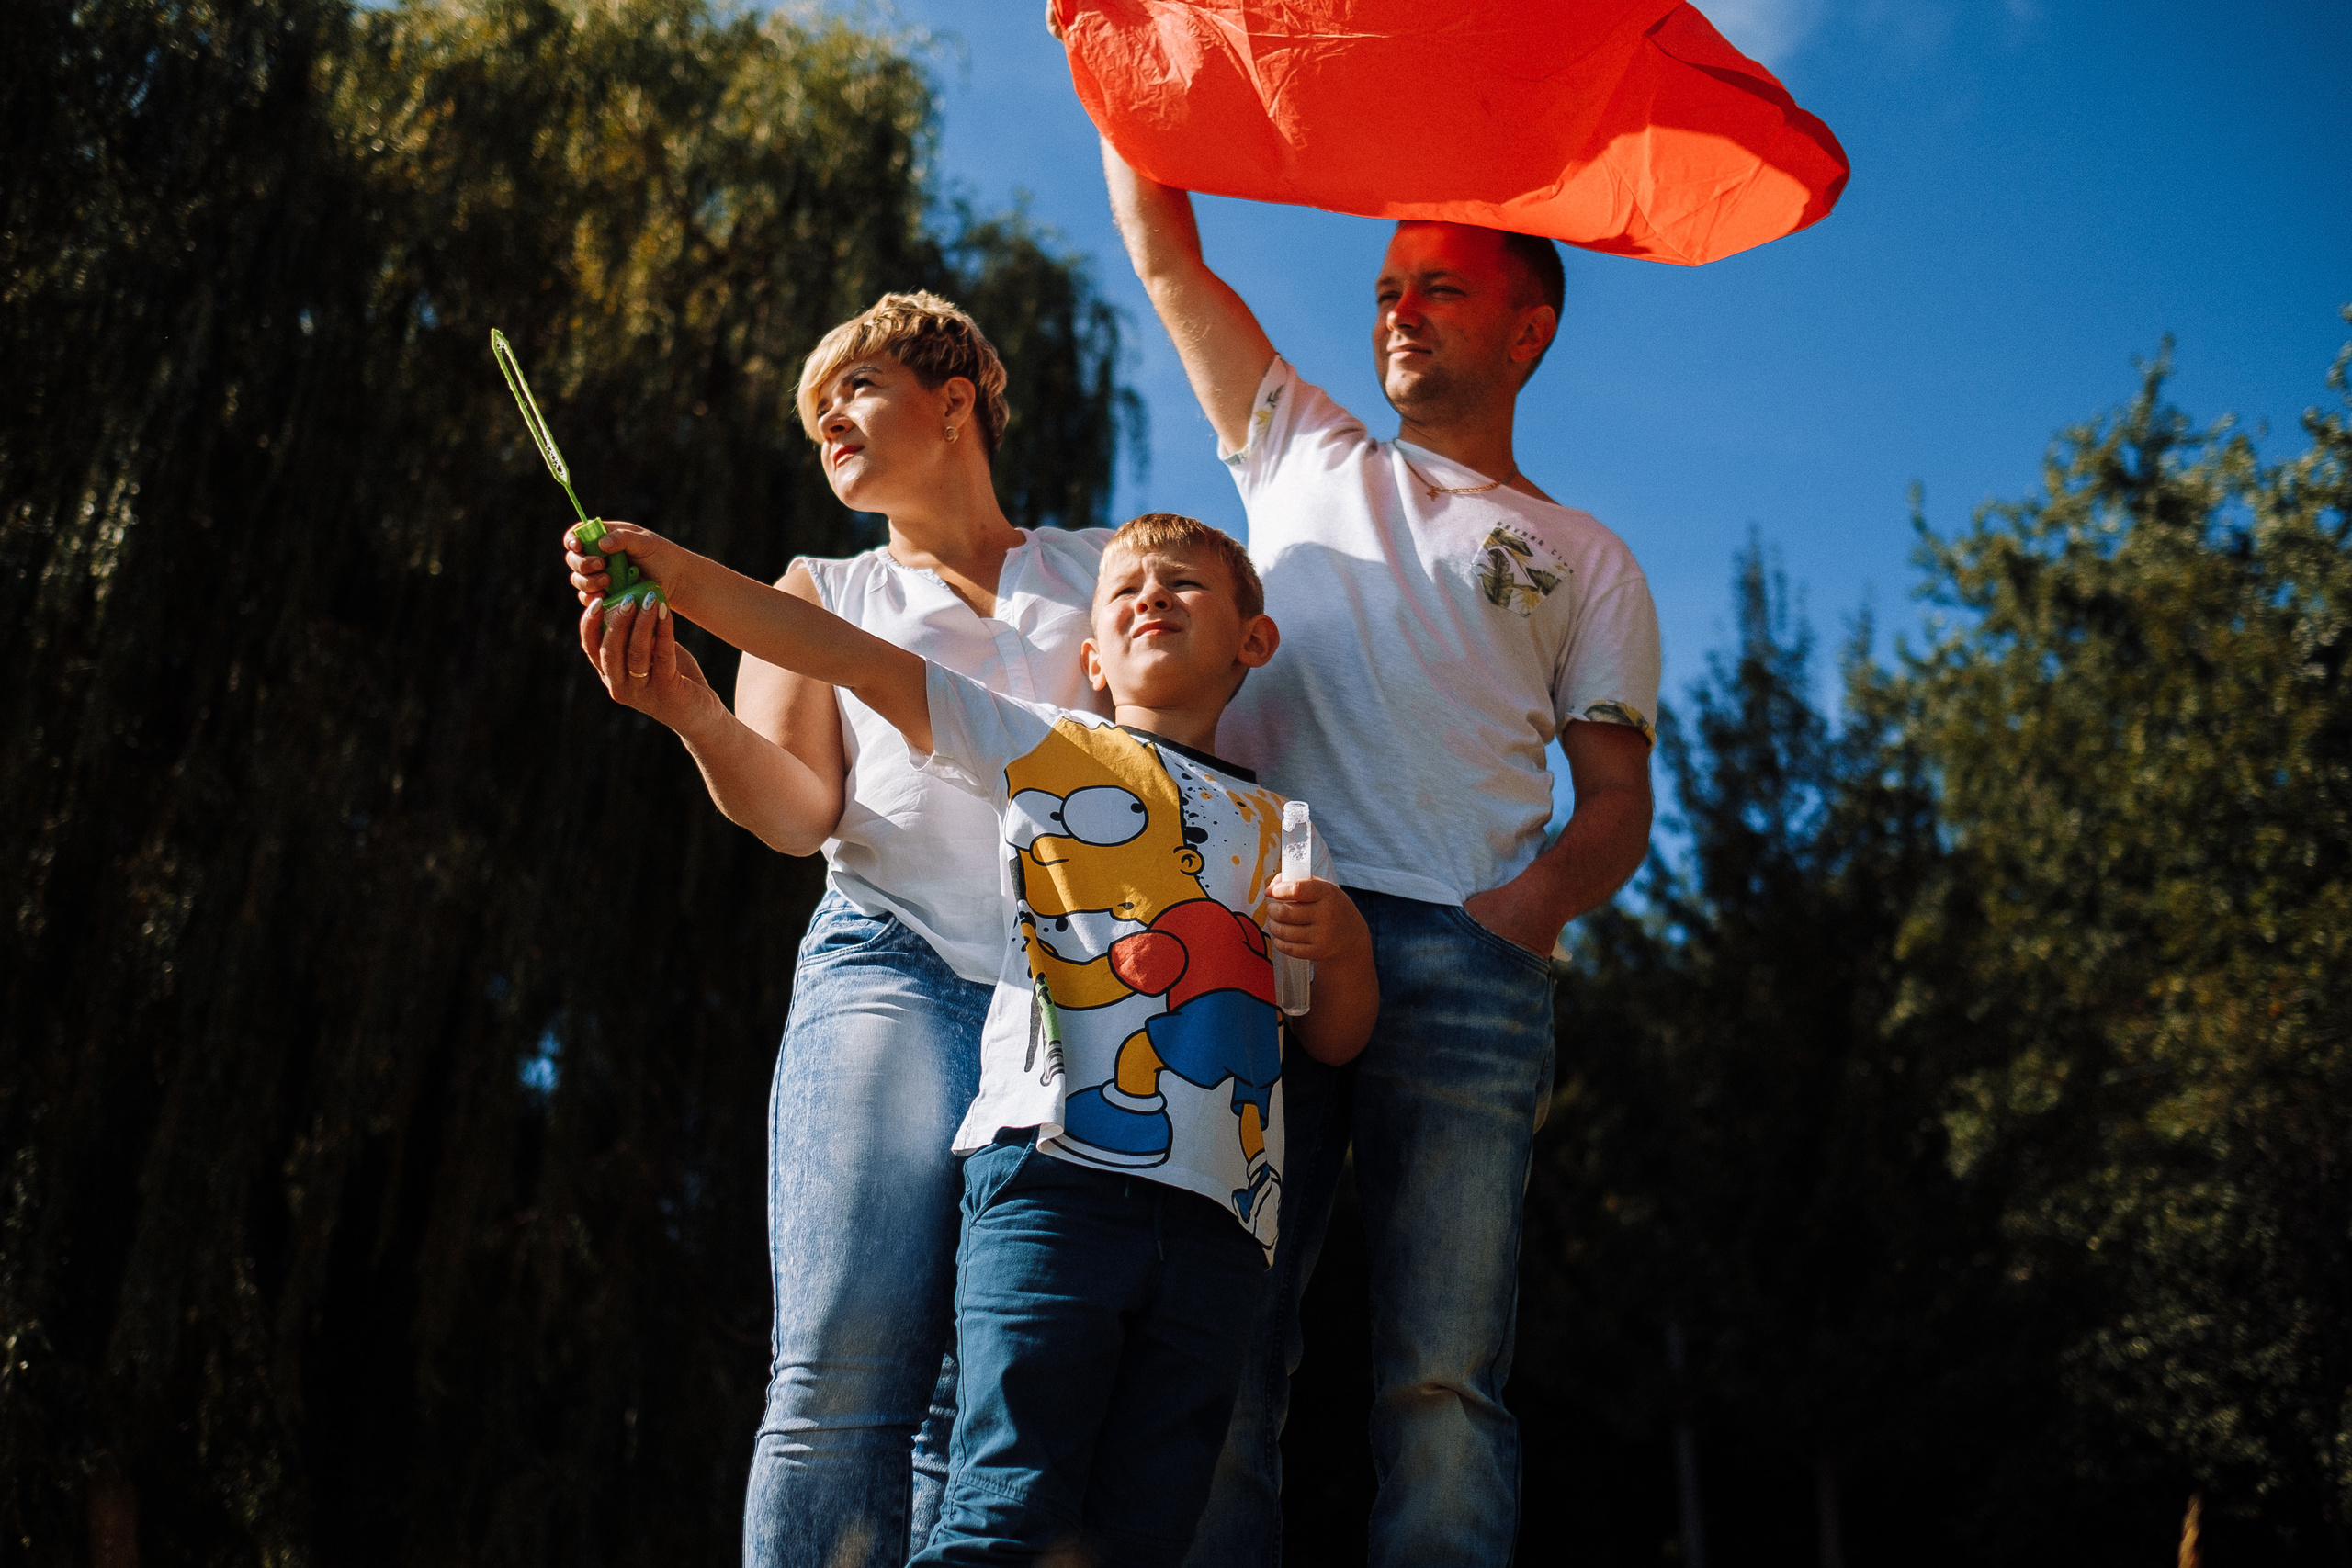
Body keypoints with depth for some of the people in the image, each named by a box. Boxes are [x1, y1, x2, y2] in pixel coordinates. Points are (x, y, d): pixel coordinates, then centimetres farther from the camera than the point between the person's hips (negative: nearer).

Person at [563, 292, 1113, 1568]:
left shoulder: (1104, 571, 24)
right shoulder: (822, 595, 24)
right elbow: (797, 809, 9)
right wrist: (694, 712, -12)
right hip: (895, 968, 0)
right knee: (845, 1374, -19)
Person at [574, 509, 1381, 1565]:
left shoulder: (1278, 831, 23)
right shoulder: (1042, 747, 16)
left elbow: (1335, 1040, 25)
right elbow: (850, 658, 8)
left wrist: (1344, 942, 3)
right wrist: (683, 577, -3)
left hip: (1215, 1214, 3)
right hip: (1054, 1169, -3)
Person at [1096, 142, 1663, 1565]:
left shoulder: (1585, 560, 22)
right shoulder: (1308, 460, 27)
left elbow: (1618, 795, 12)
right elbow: (1165, 252, 29)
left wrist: (1525, 912, -8)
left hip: (1463, 960, -1)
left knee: (1444, 1381, -10)